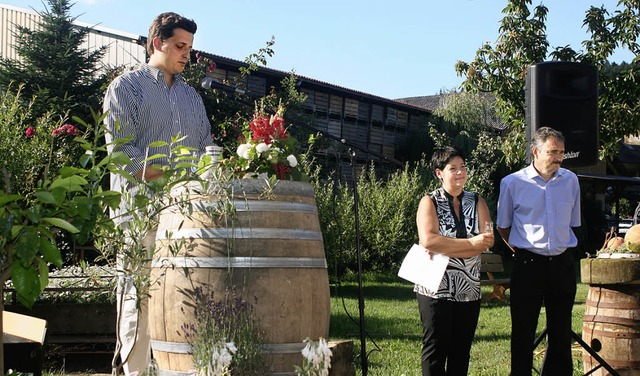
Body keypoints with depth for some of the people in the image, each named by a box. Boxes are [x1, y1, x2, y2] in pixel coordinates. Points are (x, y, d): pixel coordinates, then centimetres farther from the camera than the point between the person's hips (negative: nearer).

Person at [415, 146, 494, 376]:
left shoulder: (477, 202, 10)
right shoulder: (429, 202, -1)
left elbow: (487, 242, -5)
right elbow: (428, 240, -17)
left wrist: (444, 249, -16)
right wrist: (471, 243, -18)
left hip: (469, 289, 4)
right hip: (436, 288, -4)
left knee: (461, 350, 9)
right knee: (436, 349, -2)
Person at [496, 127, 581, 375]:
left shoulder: (570, 180, 5)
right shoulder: (512, 183, -4)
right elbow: (502, 227, 8)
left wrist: (561, 248, 14)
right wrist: (521, 251, 7)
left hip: (562, 263, 3)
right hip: (528, 265, -3)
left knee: (561, 331, 11)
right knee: (523, 332, 3)